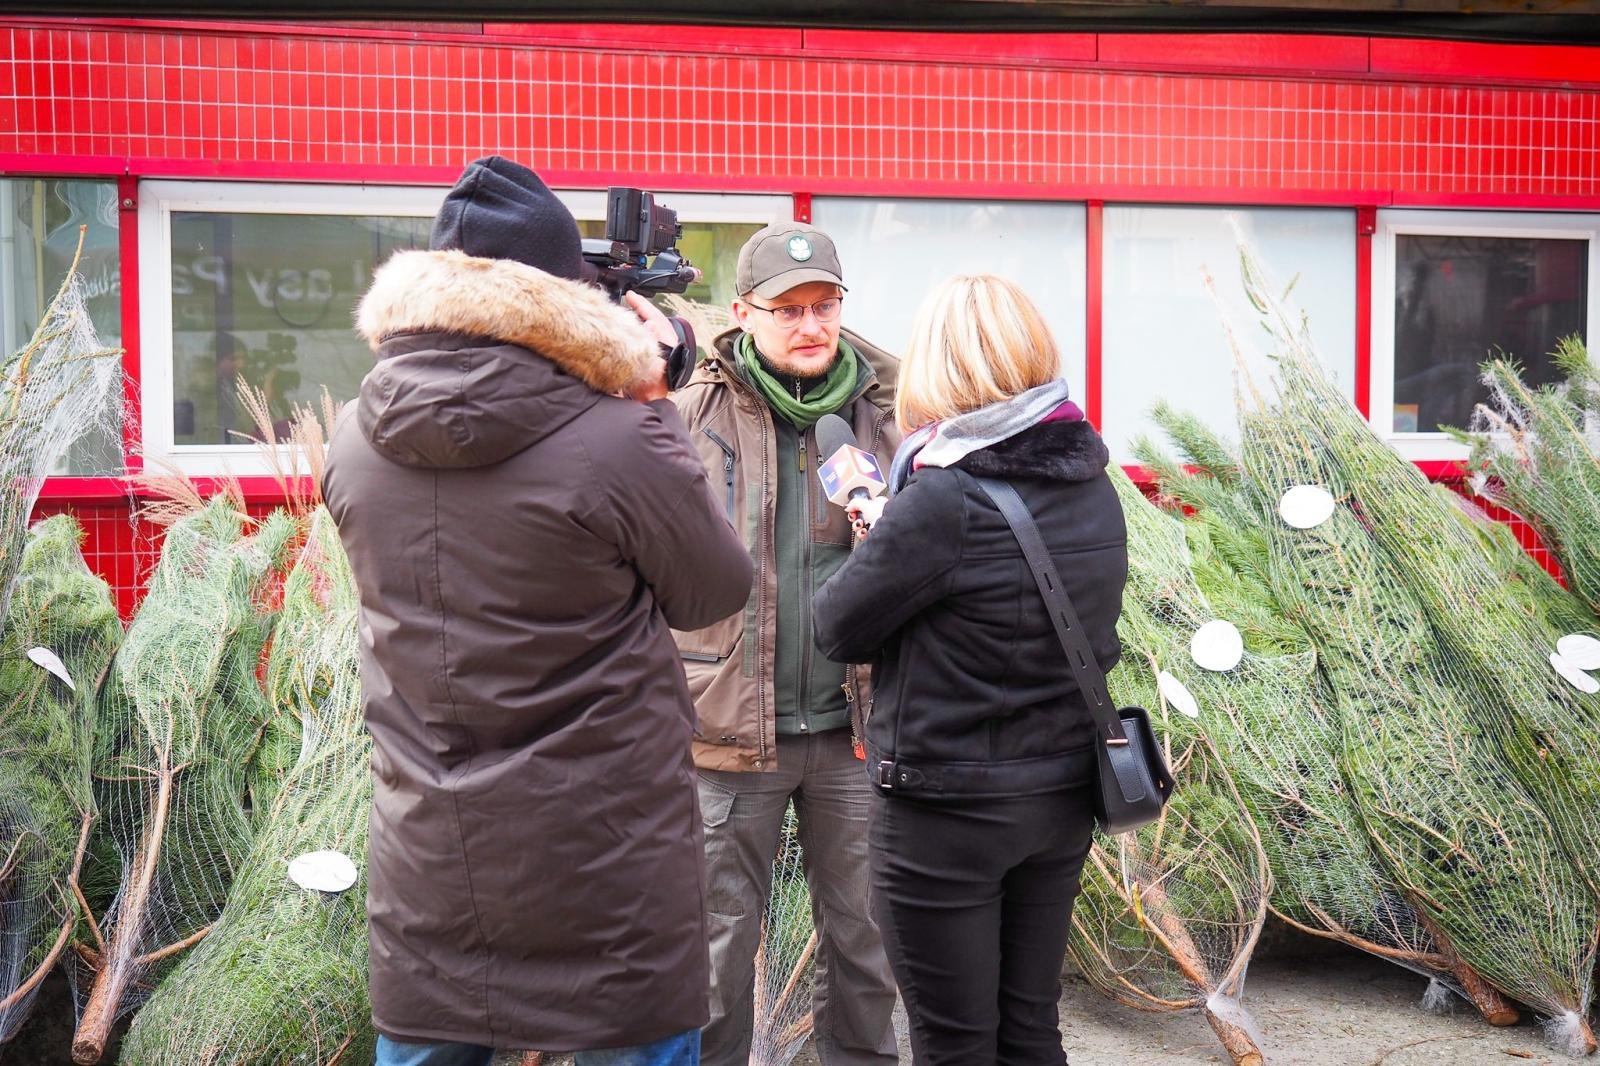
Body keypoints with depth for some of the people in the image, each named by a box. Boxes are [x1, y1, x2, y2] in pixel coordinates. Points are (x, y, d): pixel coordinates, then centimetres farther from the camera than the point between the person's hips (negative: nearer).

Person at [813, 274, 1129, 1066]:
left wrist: (876, 539, 6)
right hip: (1062, 796, 7)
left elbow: (838, 628, -13)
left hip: (946, 810, -7)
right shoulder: (1093, 486, 0)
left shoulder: (941, 502, -22)